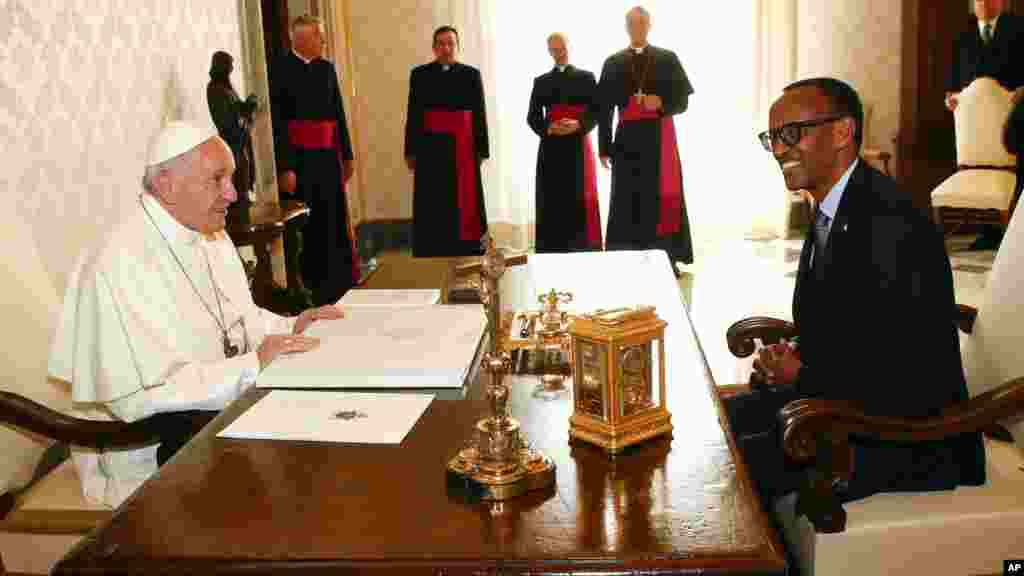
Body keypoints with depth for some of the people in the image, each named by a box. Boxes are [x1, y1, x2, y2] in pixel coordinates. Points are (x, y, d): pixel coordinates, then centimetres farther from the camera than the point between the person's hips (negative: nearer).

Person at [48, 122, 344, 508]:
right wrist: (253, 365, -27)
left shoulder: (211, 236, 8)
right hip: (151, 443, -8)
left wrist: (289, 327, -1)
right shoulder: (118, 265, -22)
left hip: (225, 403, 8)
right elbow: (137, 395, -26)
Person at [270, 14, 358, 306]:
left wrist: (347, 155, 12)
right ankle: (302, 287, 11)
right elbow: (277, 121, -12)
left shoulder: (326, 68, 11)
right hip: (297, 157, -5)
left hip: (328, 155, 6)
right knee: (300, 225, 1)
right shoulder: (279, 68, -8)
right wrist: (284, 167, -17)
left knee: (332, 220, 9)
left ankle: (336, 283, 19)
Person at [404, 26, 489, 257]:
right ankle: (432, 260, 6)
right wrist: (410, 151, -1)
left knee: (464, 204, 1)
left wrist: (482, 150, -1)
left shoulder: (471, 74, 6)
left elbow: (479, 114, 4)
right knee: (433, 205, 0)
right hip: (430, 146, 0)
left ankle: (467, 258, 8)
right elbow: (413, 114, 3)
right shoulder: (419, 74, 6)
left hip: (463, 147, 0)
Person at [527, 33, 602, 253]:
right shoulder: (541, 81, 13)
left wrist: (578, 125, -15)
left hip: (578, 146, -1)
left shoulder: (586, 77, 9)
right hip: (551, 148, 1)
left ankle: (583, 249, 1)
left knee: (580, 200, -4)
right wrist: (548, 128, -12)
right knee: (553, 201, -3)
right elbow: (532, 116, 8)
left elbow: (596, 111, 3)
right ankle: (554, 250, 1)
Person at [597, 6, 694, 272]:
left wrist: (660, 103, -15)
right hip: (628, 139, 1)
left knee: (661, 198, -2)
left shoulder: (668, 59, 8)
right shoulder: (613, 63, 9)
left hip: (660, 138, -1)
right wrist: (604, 148, 0)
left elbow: (682, 101, 5)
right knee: (628, 199, -1)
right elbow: (604, 109, 6)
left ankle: (666, 261, 4)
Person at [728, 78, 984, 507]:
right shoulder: (832, 211, 5)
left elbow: (910, 381, -25)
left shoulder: (890, 225, -25)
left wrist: (801, 377, -16)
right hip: (840, 397, 9)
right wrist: (791, 360, -4)